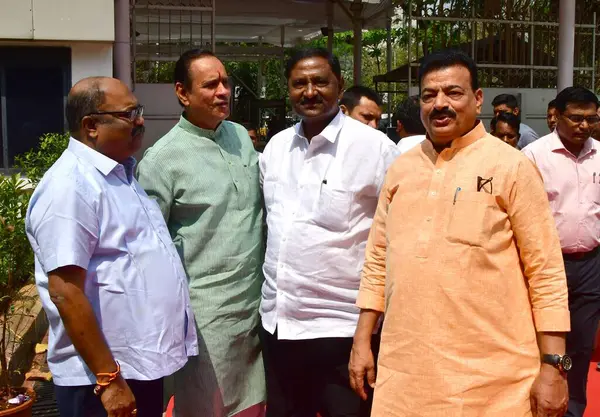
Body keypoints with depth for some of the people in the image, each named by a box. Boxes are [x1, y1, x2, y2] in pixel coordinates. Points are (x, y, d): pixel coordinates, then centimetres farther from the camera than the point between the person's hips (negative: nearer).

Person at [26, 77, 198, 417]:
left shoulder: (120, 173, 11)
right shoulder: (69, 187, -18)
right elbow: (65, 292, -23)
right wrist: (108, 379, -22)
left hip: (145, 362, 9)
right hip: (104, 373, -9)